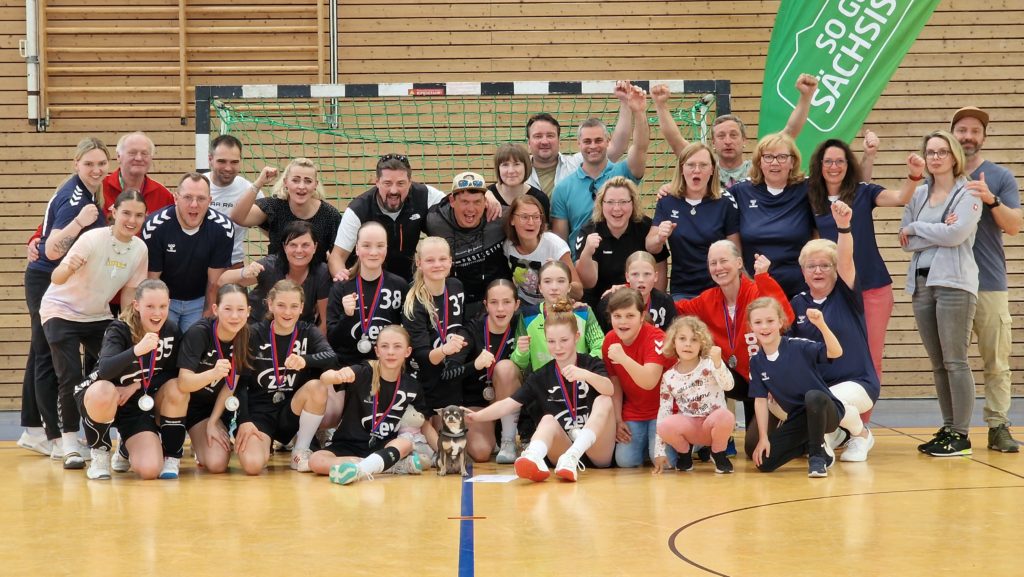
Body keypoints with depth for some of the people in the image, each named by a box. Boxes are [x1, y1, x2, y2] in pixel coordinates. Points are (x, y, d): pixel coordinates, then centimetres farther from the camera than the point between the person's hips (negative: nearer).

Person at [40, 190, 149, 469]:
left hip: (98, 316, 5)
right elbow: (56, 278, -33)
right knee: (71, 378, -15)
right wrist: (68, 268, -54)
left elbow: (128, 293, 2)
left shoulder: (140, 249, -10)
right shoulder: (93, 239, -25)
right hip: (61, 312, -5)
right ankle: (70, 444, -3)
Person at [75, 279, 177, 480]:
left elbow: (173, 374, 1)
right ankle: (100, 451, -11)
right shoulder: (119, 330, -21)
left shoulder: (171, 331, -8)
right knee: (104, 391, -42)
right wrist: (137, 350, -55)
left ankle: (127, 450, 20)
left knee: (150, 470, -20)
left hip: (138, 407, 4)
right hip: (98, 398, -3)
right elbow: (105, 370, -38)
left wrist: (137, 385, -14)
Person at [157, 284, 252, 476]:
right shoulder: (199, 332, -27)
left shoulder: (245, 338, -12)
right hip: (179, 402, -3)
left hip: (210, 407, 3)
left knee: (218, 464, -17)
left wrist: (213, 422, -8)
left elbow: (230, 386, -4)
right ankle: (171, 457, -18)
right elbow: (184, 383, -37)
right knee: (176, 392, -39)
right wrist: (213, 373, -54)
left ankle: (200, 447, 21)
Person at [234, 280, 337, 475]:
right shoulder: (254, 334, -5)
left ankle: (301, 452, -8)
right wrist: (244, 420, -16)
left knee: (317, 387, -29)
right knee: (252, 465, -29)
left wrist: (305, 360, -42)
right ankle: (265, 443, 11)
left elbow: (331, 358, -21)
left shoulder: (308, 332, -1)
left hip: (292, 411, 2)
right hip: (259, 411, -2)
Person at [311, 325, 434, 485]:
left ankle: (360, 469, -52)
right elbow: (325, 377, -30)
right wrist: (339, 375, -54)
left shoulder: (412, 386, -1)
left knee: (406, 443, -30)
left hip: (383, 447, 2)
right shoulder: (363, 373, -12)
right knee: (316, 461, -30)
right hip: (348, 446, -1)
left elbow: (424, 424, 10)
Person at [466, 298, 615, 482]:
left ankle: (571, 457, -46)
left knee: (603, 401, -24)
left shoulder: (591, 365, 5)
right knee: (548, 420, -26)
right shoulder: (541, 377, 10)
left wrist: (585, 375, -37)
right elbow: (508, 404, 0)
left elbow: (609, 390, -17)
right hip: (563, 448, 1)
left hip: (597, 452, -1)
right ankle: (533, 458, -60)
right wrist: (476, 416, -18)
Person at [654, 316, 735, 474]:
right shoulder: (669, 377, 1)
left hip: (714, 423, -2)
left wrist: (717, 362, -41)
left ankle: (718, 454, -4)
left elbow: (728, 385, -23)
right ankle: (685, 453, 4)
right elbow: (663, 413, 1)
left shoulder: (709, 364, -6)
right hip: (689, 427, 2)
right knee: (665, 425, -30)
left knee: (725, 416, -36)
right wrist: (659, 452, -3)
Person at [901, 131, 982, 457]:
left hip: (954, 284, -6)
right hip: (921, 284, 6)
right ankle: (948, 429, 13)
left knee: (955, 361, -7)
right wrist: (938, 231, -7)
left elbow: (956, 234, -14)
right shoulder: (918, 194, 14)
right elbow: (905, 242, 7)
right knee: (937, 364, 7)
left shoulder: (968, 193, -1)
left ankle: (961, 435, -4)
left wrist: (915, 228, -3)